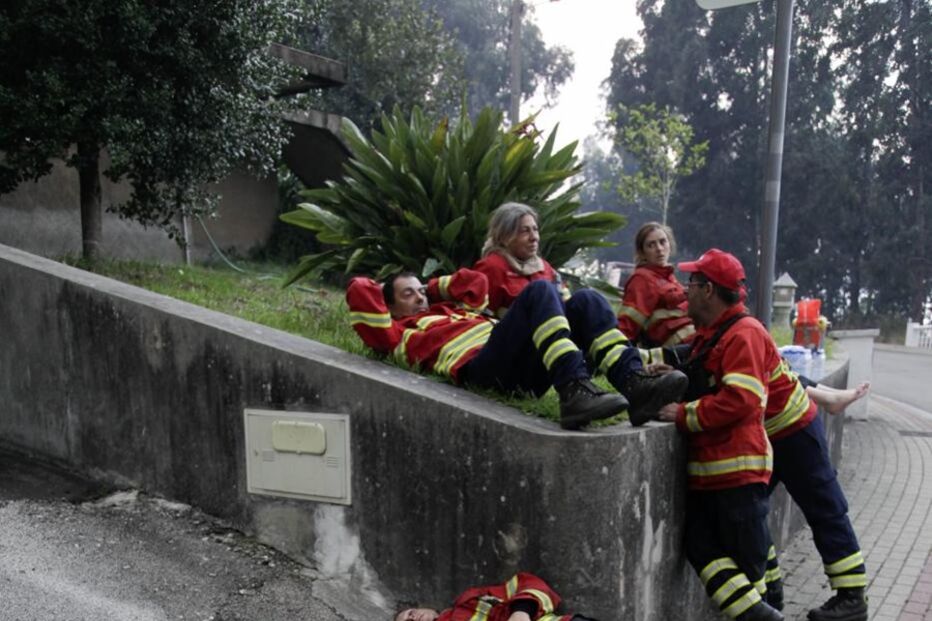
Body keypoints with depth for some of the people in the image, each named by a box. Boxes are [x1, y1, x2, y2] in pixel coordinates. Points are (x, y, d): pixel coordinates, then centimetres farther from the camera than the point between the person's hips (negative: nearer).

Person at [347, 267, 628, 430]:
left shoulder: (453, 309, 39)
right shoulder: (399, 334, 19)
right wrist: (383, 287, 33)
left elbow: (476, 280, 47)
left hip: (529, 369, 7)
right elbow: (359, 291, 11)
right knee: (539, 290, -22)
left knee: (585, 301, -8)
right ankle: (574, 389, -41)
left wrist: (432, 287, 45)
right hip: (481, 366, -7)